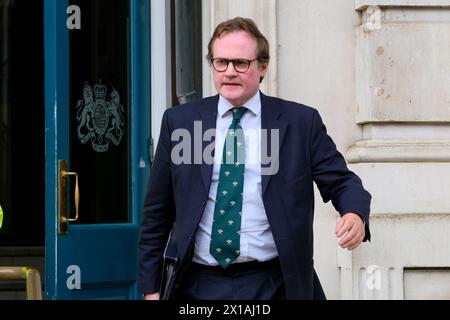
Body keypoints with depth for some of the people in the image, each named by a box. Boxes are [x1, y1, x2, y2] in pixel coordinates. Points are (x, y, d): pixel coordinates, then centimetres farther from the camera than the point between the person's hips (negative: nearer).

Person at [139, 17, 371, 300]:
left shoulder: (301, 122, 2)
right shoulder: (179, 122, 5)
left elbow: (340, 181, 3)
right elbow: (157, 212, 7)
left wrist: (355, 214, -20)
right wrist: (151, 287, 5)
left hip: (274, 286, -1)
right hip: (200, 285, 1)